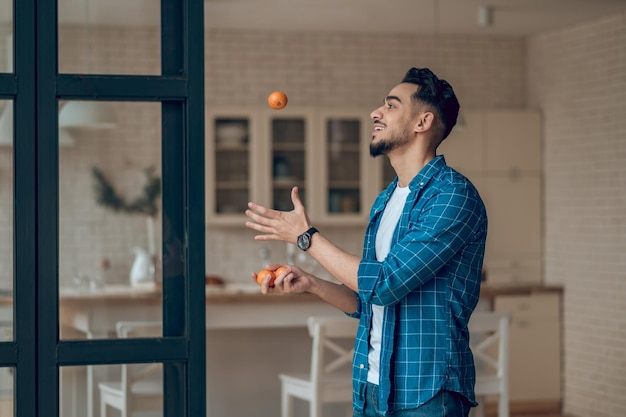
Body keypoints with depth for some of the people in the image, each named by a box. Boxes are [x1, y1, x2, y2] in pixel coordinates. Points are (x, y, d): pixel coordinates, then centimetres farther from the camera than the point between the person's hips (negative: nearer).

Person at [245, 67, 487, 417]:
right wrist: (310, 284, -1)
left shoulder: (453, 194, -13)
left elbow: (386, 283, -20)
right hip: (372, 388, 7)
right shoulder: (385, 201, 13)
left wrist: (307, 237, -10)